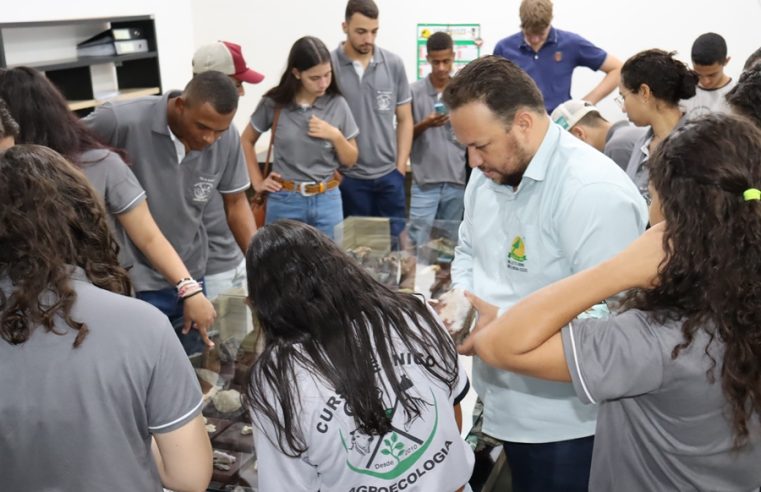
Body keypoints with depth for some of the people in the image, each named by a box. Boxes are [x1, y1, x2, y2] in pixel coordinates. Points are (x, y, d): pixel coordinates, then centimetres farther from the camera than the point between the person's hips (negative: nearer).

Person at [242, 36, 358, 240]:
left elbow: (350, 161, 5)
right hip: (285, 202, -1)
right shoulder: (274, 104, -5)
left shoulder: (337, 104, -2)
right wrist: (257, 182, 5)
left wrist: (335, 135, -12)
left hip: (327, 201, 1)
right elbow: (246, 141, 11)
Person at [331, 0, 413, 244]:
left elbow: (404, 119, 9)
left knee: (396, 241, 10)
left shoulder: (394, 65, 2)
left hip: (389, 175, 3)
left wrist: (401, 166, 3)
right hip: (348, 177, -2)